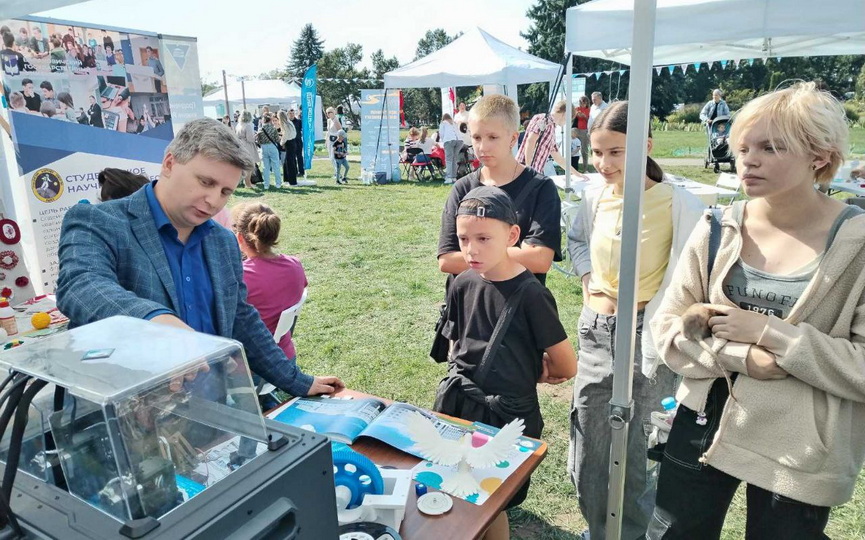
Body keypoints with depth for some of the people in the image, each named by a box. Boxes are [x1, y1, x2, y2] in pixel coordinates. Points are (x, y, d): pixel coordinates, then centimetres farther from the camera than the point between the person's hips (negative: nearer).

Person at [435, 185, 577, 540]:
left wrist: (524, 374, 5)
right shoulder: (462, 285, -4)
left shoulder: (531, 294, -19)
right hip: (459, 404, 5)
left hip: (508, 415, -4)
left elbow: (566, 368, -13)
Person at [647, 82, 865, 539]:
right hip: (704, 424, 3)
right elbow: (667, 326, -4)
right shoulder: (719, 229, -5)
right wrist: (742, 358, -17)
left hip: (800, 454, -2)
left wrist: (767, 333, -19)